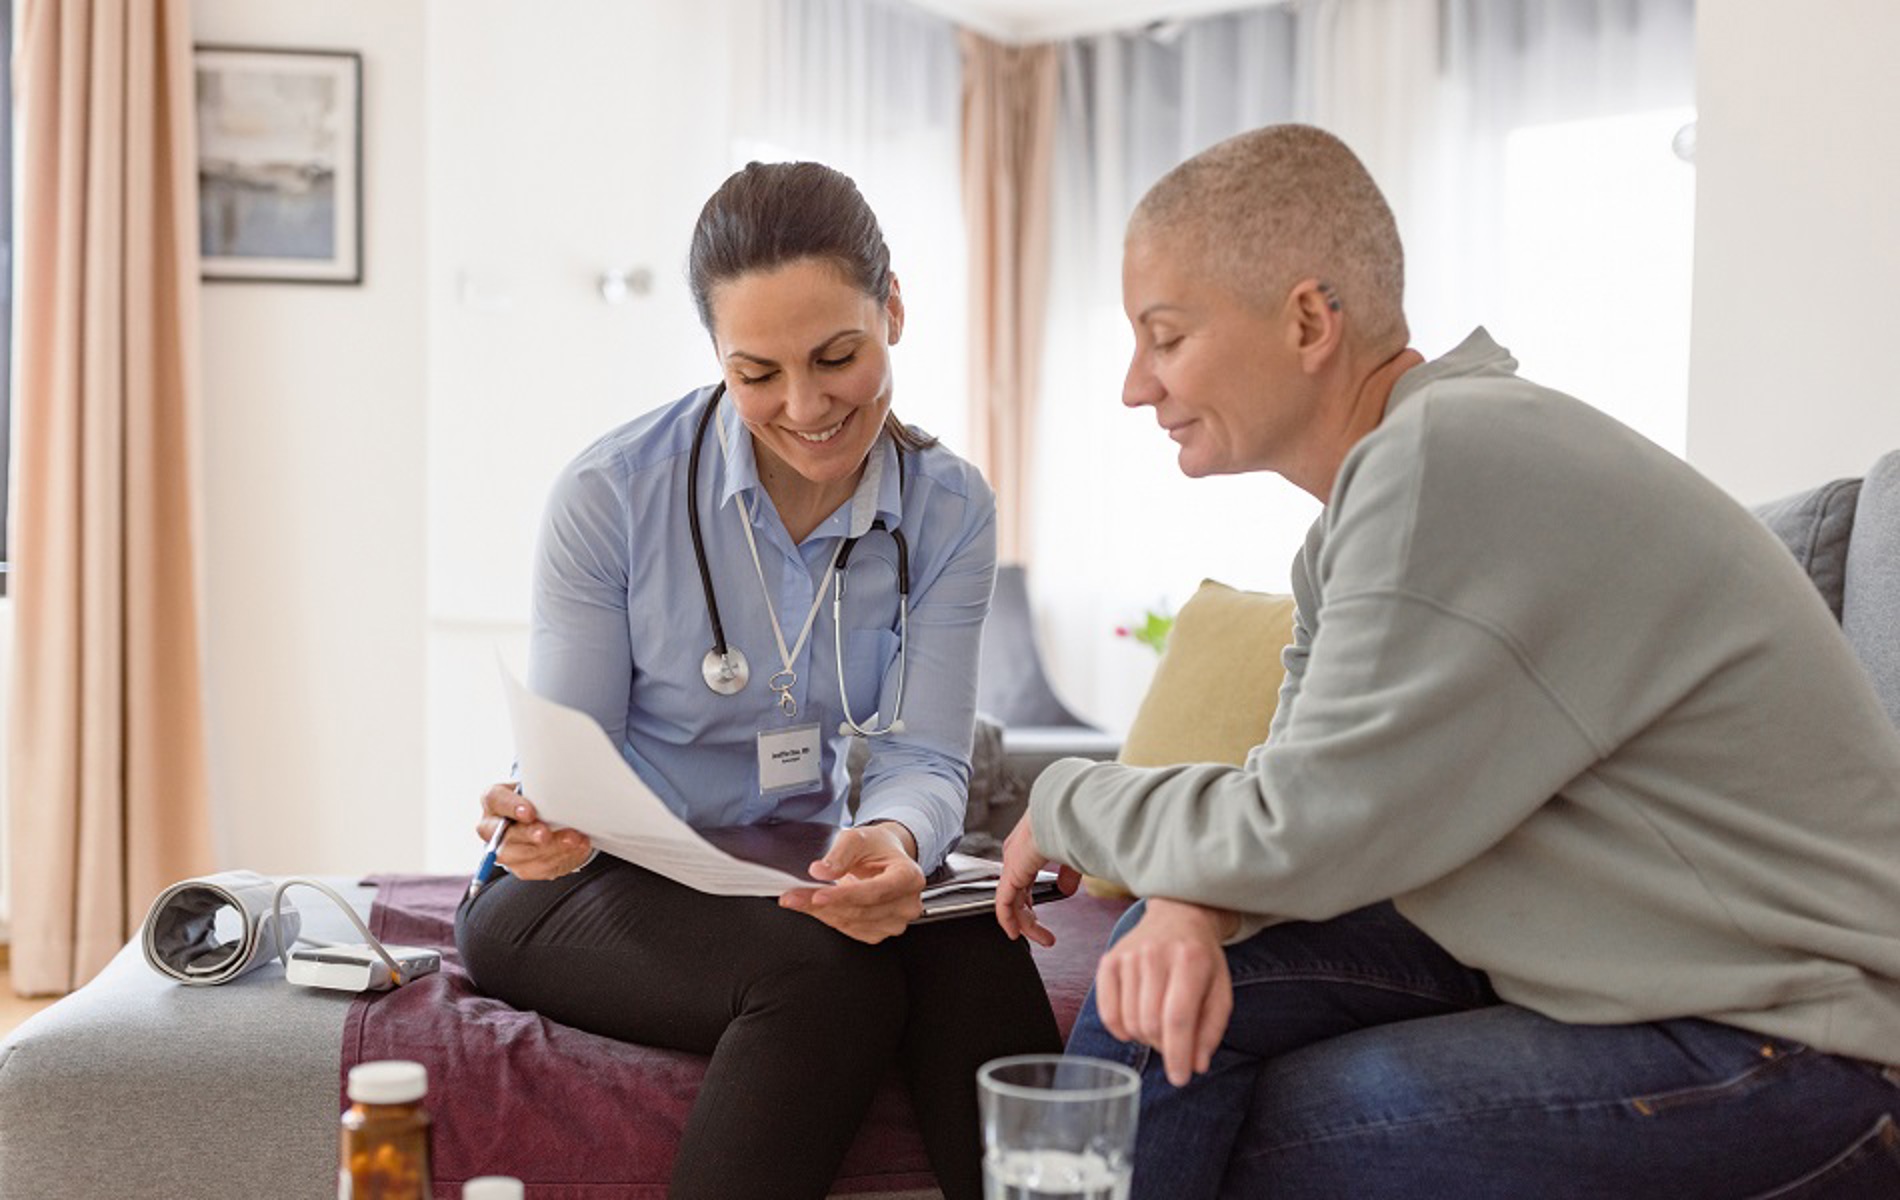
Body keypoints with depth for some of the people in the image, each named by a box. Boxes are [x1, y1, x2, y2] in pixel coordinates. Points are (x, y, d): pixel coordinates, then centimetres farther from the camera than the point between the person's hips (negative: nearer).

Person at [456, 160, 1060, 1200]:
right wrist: (543, 823, -31)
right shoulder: (610, 494, -12)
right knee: (825, 975, -33)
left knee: (973, 955, -31)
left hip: (799, 882, 3)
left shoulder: (950, 512, -3)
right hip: (599, 886, -3)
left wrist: (894, 838, -33)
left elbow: (924, 757, -8)